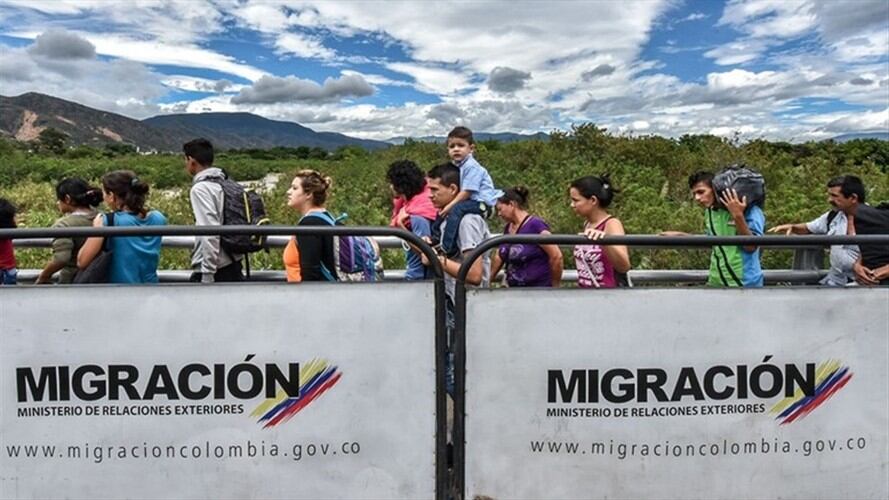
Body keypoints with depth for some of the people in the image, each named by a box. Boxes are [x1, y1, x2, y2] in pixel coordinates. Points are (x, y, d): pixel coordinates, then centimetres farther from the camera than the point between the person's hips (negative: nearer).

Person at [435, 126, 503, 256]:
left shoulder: (472, 166, -17)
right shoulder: (455, 166, 10)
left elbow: (467, 191, -22)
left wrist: (450, 205, -21)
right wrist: (447, 206, -2)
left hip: (482, 203, -10)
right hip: (470, 202, 10)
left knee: (456, 209, -31)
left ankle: (447, 248, -31)